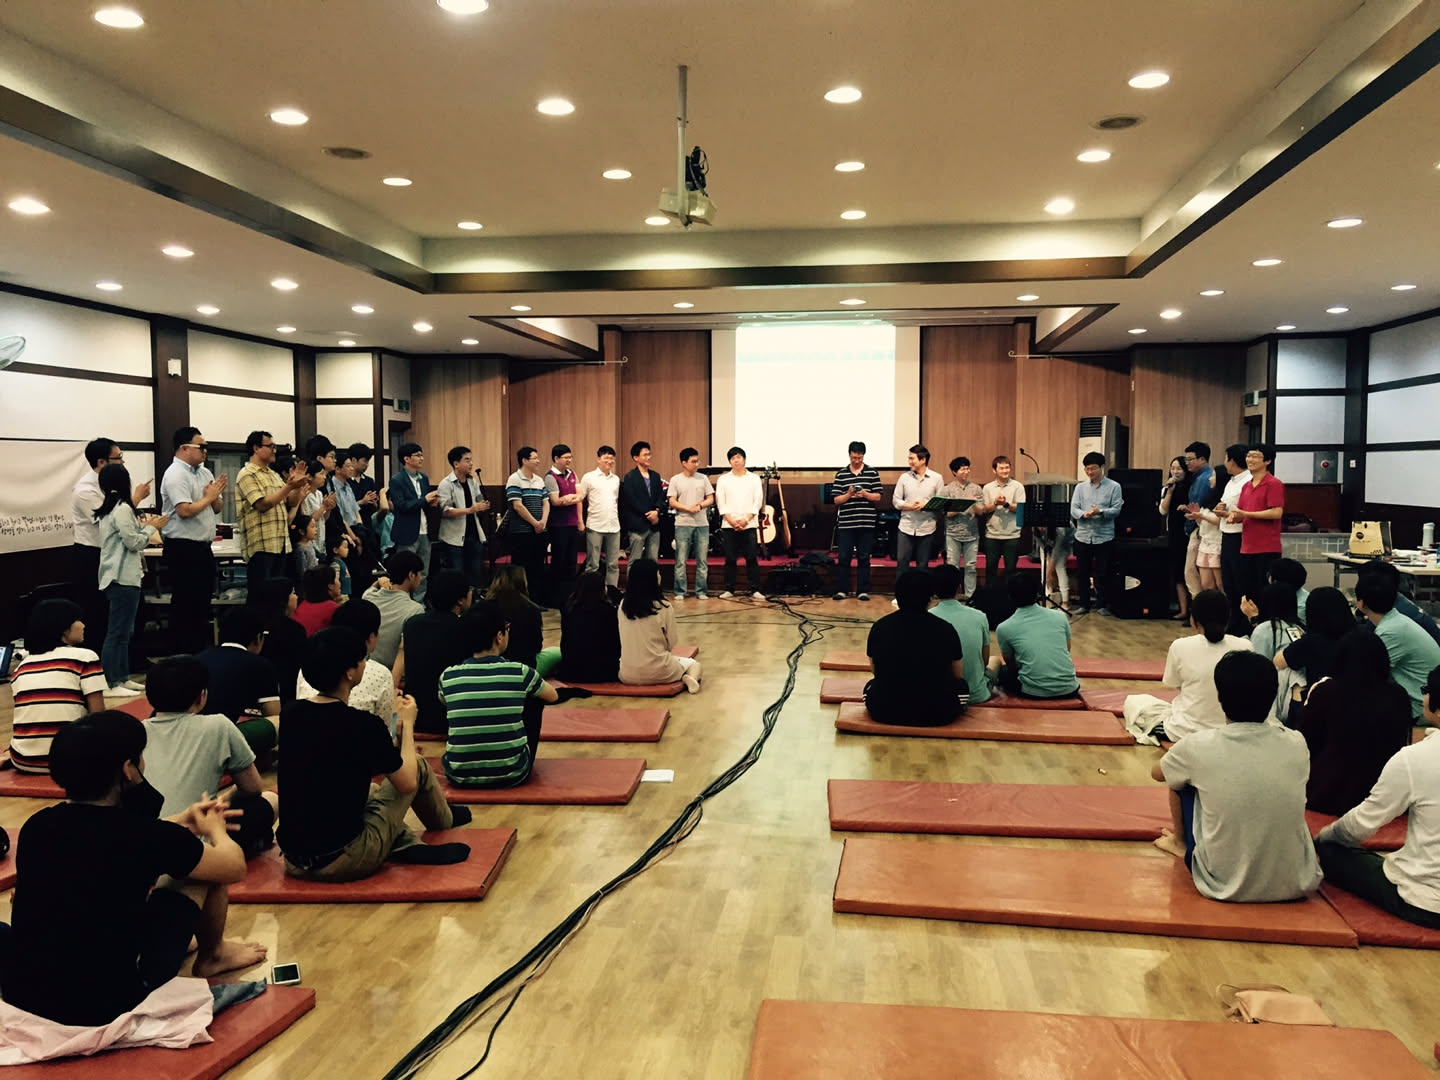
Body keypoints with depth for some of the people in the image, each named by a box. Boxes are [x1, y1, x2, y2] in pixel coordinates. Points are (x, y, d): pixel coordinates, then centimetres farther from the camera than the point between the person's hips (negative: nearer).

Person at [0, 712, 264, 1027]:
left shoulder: (37, 826, -1)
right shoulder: (146, 835, -18)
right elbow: (234, 866, -1)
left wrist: (184, 822, 28)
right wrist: (214, 829, 20)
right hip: (111, 1003, -6)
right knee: (204, 863, 5)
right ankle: (212, 957, 31)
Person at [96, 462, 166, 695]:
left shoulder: (106, 510, 13)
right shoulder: (122, 508, -14)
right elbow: (134, 543, -15)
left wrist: (141, 525, 11)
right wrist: (151, 527, -2)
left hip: (116, 577, 10)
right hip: (123, 578, -10)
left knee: (123, 631, 16)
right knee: (117, 632, -7)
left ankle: (122, 678, 22)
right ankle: (111, 684, -5)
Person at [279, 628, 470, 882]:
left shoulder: (290, 714, 0)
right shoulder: (362, 725, -18)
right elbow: (407, 783, -5)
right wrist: (407, 723, 10)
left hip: (293, 860, 6)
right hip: (345, 862, -6)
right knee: (418, 765, 13)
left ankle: (410, 845, 15)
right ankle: (444, 819, 42)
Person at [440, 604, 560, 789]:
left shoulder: (447, 676, -3)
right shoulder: (520, 672, -8)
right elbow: (553, 696, 13)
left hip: (460, 777, 3)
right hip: (512, 776, -2)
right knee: (534, 699, 20)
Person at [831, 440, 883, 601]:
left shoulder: (872, 473, 4)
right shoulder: (841, 474, 5)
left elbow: (878, 497, 2)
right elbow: (836, 500, 3)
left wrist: (865, 494, -16)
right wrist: (848, 494, -15)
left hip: (866, 523, 0)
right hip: (846, 523, 0)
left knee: (864, 558, 6)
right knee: (843, 557, 3)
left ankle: (863, 590, 13)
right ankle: (841, 590, 11)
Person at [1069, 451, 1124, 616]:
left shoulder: (1114, 487, 1)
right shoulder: (1080, 487, 10)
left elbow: (1116, 510, -7)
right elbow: (1073, 509, 1)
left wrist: (1101, 512, -25)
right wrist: (1084, 514, -20)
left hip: (1104, 536, -2)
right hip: (1083, 536, 3)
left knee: (1103, 573, 3)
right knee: (1083, 573, 8)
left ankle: (1102, 605, 14)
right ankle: (1084, 604, 18)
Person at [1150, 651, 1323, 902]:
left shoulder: (1198, 746, -15)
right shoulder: (1296, 744, -7)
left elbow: (1157, 773, 9)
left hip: (1224, 886, -2)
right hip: (1297, 886, 3)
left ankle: (1181, 844, 35)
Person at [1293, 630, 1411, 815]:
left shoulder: (1324, 691, -11)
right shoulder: (1398, 696, -5)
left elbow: (1303, 744, 2)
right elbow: (1403, 748, 13)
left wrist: (1310, 702, 15)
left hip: (1327, 798, -3)